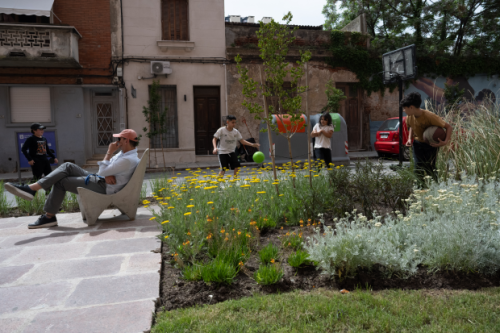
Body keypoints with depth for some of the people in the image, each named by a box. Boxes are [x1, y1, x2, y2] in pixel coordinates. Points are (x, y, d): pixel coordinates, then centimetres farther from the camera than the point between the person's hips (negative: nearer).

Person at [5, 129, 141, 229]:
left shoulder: (129, 160, -22)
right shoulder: (124, 153, 11)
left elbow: (102, 172, -20)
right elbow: (105, 167, 14)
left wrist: (109, 153, -12)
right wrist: (107, 174, -10)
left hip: (104, 187, -10)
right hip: (98, 179, 10)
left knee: (61, 182, -6)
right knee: (68, 166, -2)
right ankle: (32, 188, -7)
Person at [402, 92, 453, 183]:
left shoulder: (429, 116, -27)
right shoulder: (410, 117, -9)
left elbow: (448, 127, -22)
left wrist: (446, 142, -37)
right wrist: (409, 139, -3)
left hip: (431, 144, -5)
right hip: (418, 143, 5)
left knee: (430, 169, -10)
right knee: (418, 168, -2)